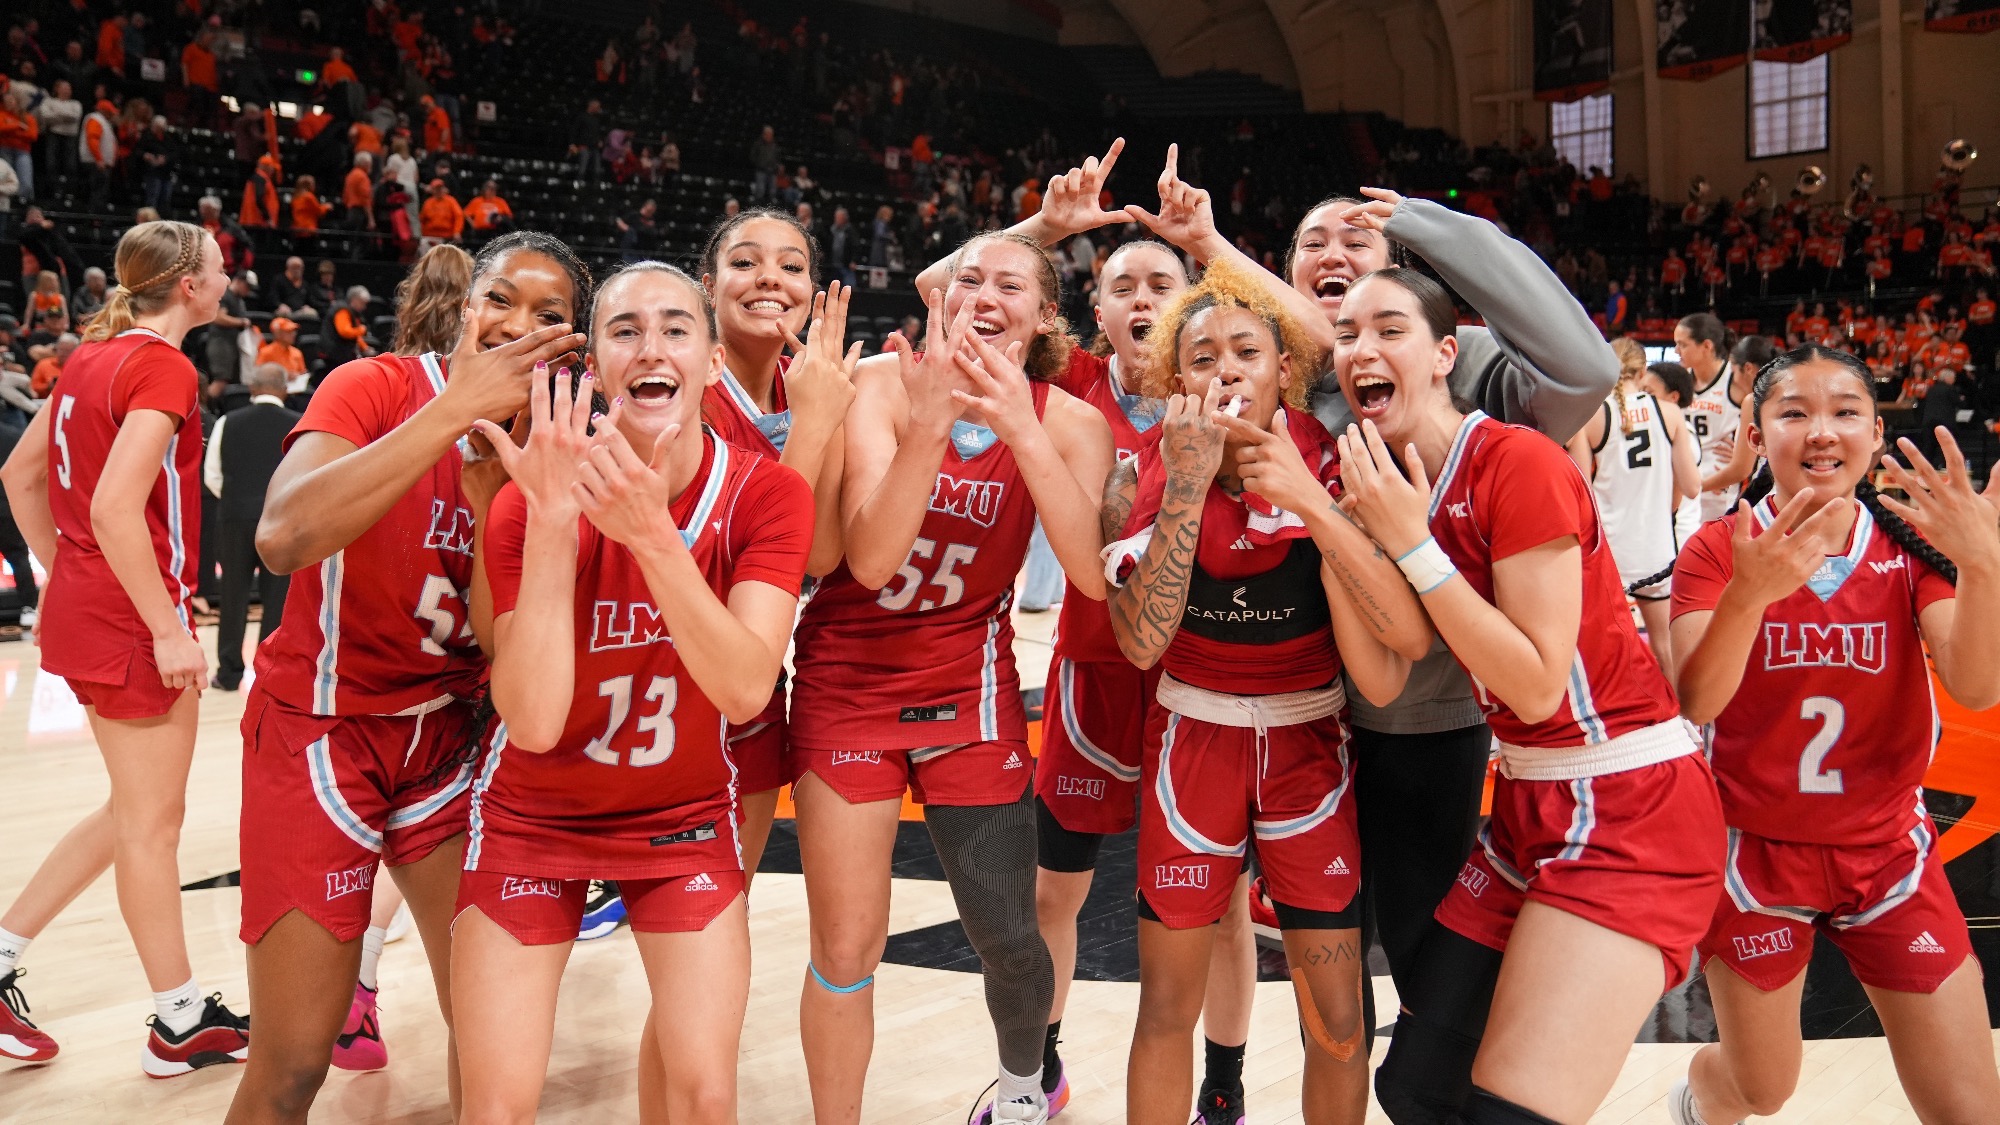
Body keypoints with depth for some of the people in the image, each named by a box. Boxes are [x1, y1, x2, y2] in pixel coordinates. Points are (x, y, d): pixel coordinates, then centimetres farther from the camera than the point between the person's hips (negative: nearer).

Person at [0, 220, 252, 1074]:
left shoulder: (94, 356, 10)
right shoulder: (164, 369, -16)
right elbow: (115, 508, -25)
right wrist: (169, 628, -21)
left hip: (82, 611, 9)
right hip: (132, 622, -9)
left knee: (135, 812, 20)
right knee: (151, 822, 3)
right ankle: (182, 1025, 16)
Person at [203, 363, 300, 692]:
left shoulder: (228, 423, 1)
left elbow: (212, 475, 4)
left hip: (237, 516, 1)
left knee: (234, 595, 9)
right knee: (276, 597, 5)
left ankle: (229, 673, 14)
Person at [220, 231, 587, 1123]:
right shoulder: (379, 386, -14)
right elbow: (283, 539, -34)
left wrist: (495, 461, -22)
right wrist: (458, 409, -34)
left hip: (450, 735, 4)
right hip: (321, 727, -4)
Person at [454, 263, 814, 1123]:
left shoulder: (766, 495, -15)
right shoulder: (532, 501, -18)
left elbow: (745, 692, -29)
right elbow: (533, 723, -29)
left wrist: (652, 534, -39)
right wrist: (550, 520, -37)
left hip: (686, 815, 1)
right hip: (535, 818, 0)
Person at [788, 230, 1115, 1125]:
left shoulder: (1070, 423, -7)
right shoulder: (884, 382, -12)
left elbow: (1094, 574, -24)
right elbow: (869, 558, -22)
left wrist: (1020, 429, -32)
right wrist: (929, 421, -34)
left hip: (968, 683, 1)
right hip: (849, 675, -1)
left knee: (1006, 936, 5)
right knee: (846, 949, 2)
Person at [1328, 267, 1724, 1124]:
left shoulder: (1516, 461, -17)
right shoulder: (1386, 482, 5)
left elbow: (1538, 687, -20)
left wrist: (1411, 544, -20)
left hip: (1630, 809, -8)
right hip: (1530, 805, 8)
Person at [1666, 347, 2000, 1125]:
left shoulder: (1912, 543, -4)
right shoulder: (1718, 549, -10)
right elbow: (1696, 703, -24)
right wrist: (1751, 592, -41)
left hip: (1888, 852, 2)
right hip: (1757, 852, -2)